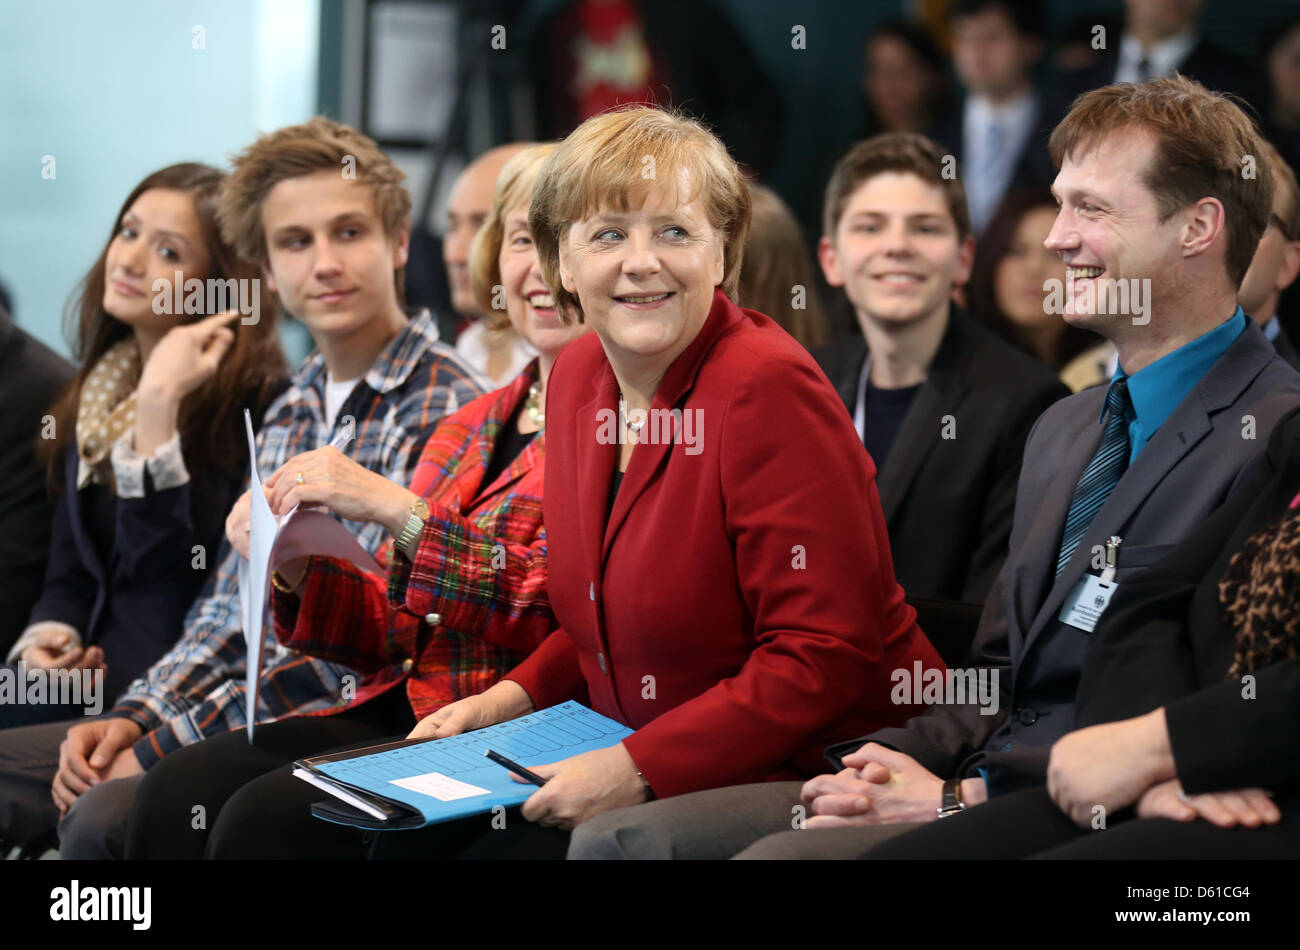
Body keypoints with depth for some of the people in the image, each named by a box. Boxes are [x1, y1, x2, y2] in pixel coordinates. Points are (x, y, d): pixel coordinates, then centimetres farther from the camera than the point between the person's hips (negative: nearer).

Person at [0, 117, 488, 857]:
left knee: (105, 816, -29)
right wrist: (135, 717, -2)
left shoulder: (448, 413, -12)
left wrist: (165, 743, -17)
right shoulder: (291, 413, 16)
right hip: (242, 710, 9)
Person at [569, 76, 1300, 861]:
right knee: (616, 841, -5)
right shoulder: (1064, 429, 22)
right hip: (982, 781, 9)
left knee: (776, 857, -31)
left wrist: (960, 795, -16)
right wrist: (899, 761, 2)